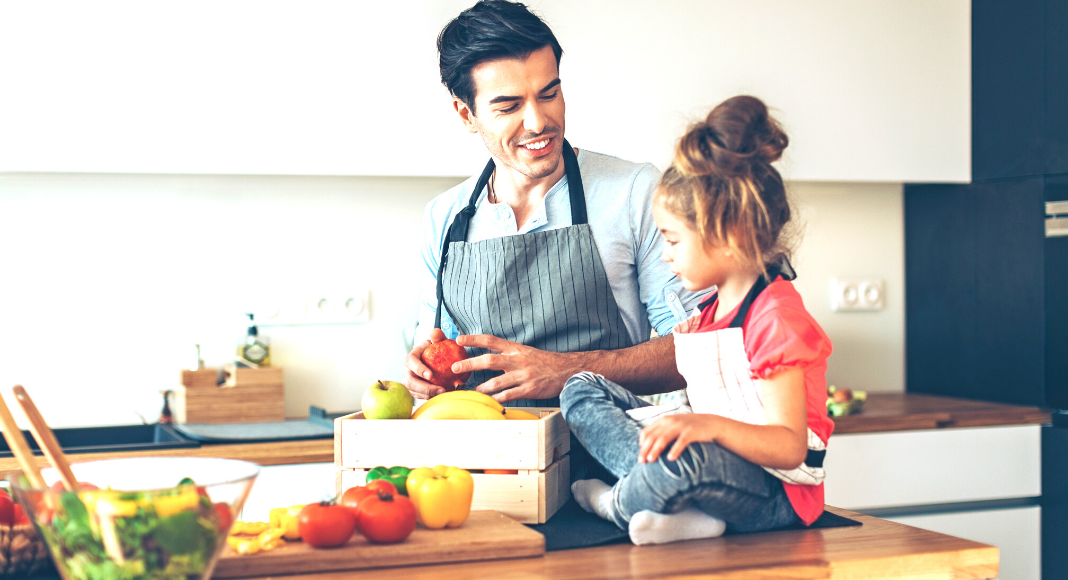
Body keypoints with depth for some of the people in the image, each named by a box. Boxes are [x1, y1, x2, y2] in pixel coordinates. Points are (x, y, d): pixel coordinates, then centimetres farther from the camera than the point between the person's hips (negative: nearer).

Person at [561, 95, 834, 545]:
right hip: (713, 461, 10)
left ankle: (618, 504, -6)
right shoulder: (712, 311, 13)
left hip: (775, 495, -10)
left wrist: (711, 426, -39)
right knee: (582, 389, 2)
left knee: (684, 457, -43)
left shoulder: (776, 318, -18)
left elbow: (790, 448, -25)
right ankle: (673, 503, -20)